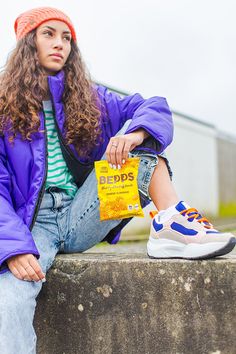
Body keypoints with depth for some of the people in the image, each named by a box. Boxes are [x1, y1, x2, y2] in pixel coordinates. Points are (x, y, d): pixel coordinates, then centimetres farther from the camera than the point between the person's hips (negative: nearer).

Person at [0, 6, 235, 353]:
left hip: (81, 218, 3)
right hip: (34, 223, -3)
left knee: (138, 126, -8)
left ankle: (171, 225, -24)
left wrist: (135, 134, -24)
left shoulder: (90, 97, 14)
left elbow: (154, 107, 2)